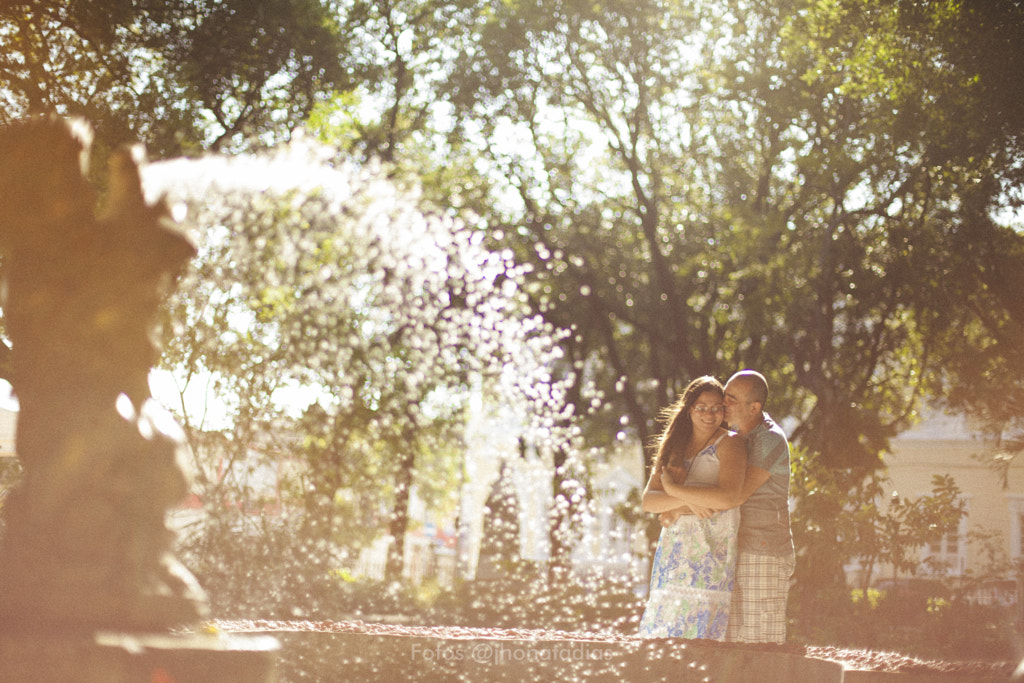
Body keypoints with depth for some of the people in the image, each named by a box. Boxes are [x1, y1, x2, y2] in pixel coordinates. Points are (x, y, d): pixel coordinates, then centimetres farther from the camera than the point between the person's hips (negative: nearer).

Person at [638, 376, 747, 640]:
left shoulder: (728, 444, 0)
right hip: (674, 547, 5)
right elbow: (648, 500, 6)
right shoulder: (674, 447, 16)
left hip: (711, 548, -5)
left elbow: (726, 497, -17)